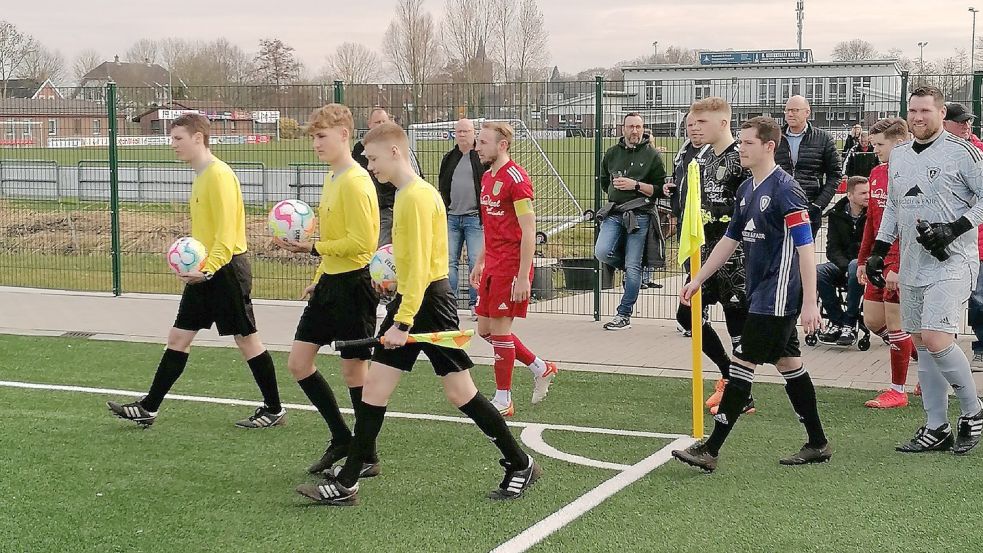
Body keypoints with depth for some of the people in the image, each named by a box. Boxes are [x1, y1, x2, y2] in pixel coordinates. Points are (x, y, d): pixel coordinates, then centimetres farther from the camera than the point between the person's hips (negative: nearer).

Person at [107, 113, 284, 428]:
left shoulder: (218, 175, -16)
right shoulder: (201, 176, 14)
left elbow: (226, 232, -22)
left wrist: (209, 269, -28)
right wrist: (198, 269, 16)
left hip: (225, 269, -9)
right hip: (204, 271, 9)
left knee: (246, 338, 0)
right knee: (178, 337, 10)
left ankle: (274, 410, 12)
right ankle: (149, 408, 15)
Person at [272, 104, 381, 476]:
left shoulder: (355, 181, -17)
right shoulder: (332, 179, 13)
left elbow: (362, 242, -23)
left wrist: (313, 248, -21)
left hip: (353, 285, -10)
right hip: (329, 282, 10)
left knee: (354, 370, 0)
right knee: (298, 362, 9)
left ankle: (368, 456, 15)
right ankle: (341, 438, 21)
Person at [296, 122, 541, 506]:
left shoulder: (417, 196, -17)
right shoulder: (407, 193, 13)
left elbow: (420, 266, -22)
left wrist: (403, 321, -23)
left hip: (428, 301, -10)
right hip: (409, 300, 10)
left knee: (460, 393, -3)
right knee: (374, 386, 5)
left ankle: (521, 465, 12)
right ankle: (346, 482, 8)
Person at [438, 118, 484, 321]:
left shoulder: (482, 157, 0)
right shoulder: (449, 158, 15)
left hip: (474, 218, -5)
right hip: (452, 217, 5)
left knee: (476, 262, -5)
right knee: (449, 261, 2)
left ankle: (475, 304, 3)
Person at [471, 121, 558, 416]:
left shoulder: (516, 178, -15)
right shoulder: (487, 177, 13)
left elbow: (529, 232, -18)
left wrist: (523, 277, -21)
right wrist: (480, 262, 21)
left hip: (511, 267, -9)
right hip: (492, 266, 9)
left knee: (500, 328, -3)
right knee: (485, 329, 12)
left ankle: (503, 400, 9)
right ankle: (541, 369, 26)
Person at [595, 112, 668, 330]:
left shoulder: (652, 155, 1)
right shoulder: (612, 154, 13)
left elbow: (661, 189, -2)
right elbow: (604, 182, 27)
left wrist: (635, 185, -12)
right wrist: (617, 188, 11)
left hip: (639, 215, -4)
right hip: (614, 213, 4)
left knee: (633, 268, -3)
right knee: (602, 253, -16)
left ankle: (624, 315, 6)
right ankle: (633, 268, 16)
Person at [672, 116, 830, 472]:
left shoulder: (784, 188, -16)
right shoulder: (747, 189, 11)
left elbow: (805, 247, -19)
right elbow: (730, 240, 20)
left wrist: (809, 303, -22)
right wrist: (697, 280, 20)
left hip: (778, 294, -9)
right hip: (760, 292, 9)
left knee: (743, 365, -8)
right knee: (788, 362, 13)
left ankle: (710, 450, -5)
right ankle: (818, 444, 23)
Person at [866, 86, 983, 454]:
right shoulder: (899, 155, 14)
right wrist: (878, 251, 16)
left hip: (951, 262, -7)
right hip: (912, 265, 7)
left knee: (936, 339, -17)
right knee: (921, 344, 7)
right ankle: (936, 429, 14)